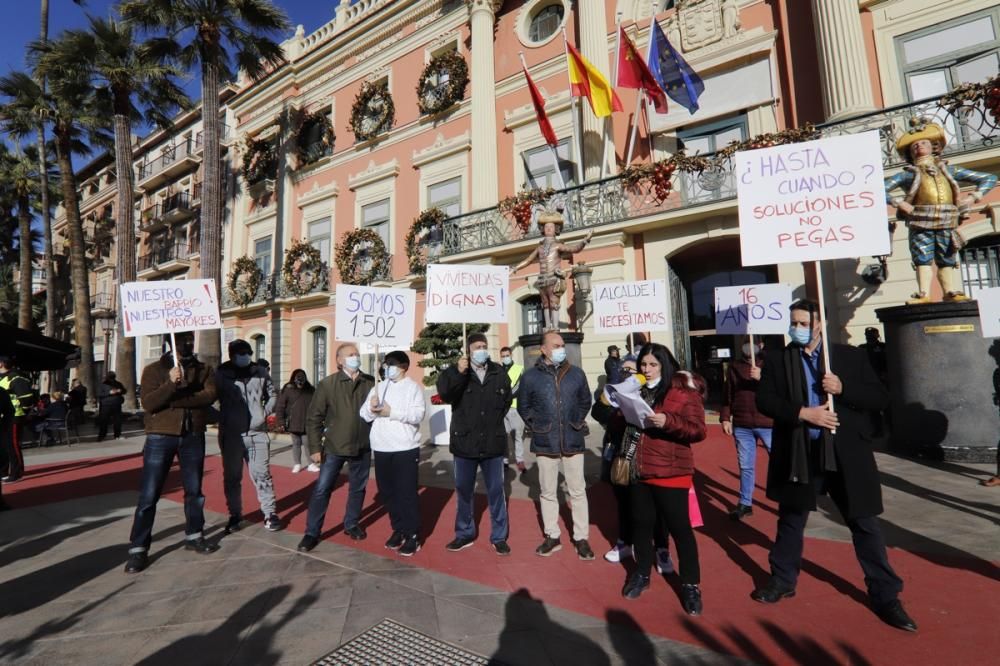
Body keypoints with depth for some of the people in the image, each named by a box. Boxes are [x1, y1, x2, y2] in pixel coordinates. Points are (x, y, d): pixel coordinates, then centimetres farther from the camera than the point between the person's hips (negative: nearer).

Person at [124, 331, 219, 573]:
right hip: (161, 437, -2)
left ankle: (194, 536, 27)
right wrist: (171, 384, -26)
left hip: (193, 437, 2)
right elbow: (148, 403, -12)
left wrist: (175, 399, -18)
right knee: (149, 495, 0)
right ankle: (138, 549, 12)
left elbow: (209, 396, -12)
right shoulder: (154, 369, 0)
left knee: (194, 490, 12)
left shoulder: (204, 370, 5)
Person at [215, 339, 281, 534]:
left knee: (261, 475, 5)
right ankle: (235, 515, 27)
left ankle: (270, 513, 15)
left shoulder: (260, 372, 2)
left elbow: (272, 395, 14)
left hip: (257, 433, 1)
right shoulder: (221, 374, -5)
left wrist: (265, 412, 4)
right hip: (231, 435, 0)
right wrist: (221, 418, -4)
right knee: (232, 477, 11)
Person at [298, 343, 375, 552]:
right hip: (334, 447, -2)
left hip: (362, 447, 2)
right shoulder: (327, 384, -6)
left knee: (358, 489, 14)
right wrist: (315, 447, -7)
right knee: (321, 489, 3)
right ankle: (311, 533, 19)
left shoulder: (370, 383, -2)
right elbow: (314, 418, -4)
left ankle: (351, 525, 33)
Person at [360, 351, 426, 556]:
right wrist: (371, 408, -14)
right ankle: (398, 529, 30)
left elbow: (418, 414, -16)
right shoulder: (378, 387, 12)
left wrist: (391, 412, -20)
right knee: (387, 492, 14)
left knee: (407, 493, 0)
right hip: (381, 448, 6)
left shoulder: (413, 387, -3)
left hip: (406, 448, -5)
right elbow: (364, 415, 8)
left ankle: (412, 535, 13)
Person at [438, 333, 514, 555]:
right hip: (465, 442, -1)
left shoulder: (499, 373, 3)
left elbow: (507, 400, 17)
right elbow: (444, 392, -26)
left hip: (493, 443, 1)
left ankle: (499, 537, 23)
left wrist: (495, 420, 9)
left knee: (496, 491, 9)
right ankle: (464, 533, 32)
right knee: (463, 491, 14)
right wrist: (457, 373, -41)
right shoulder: (456, 373, -5)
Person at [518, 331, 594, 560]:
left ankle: (581, 538, 22)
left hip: (573, 440, 1)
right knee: (547, 492, 12)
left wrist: (577, 422, 5)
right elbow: (523, 406, 8)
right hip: (545, 442, 0)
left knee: (578, 491, 8)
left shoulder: (576, 373, 1)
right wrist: (536, 425, -1)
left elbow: (585, 401, 14)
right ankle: (552, 536, 27)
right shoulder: (530, 376, -4)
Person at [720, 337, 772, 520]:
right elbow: (727, 394, 10)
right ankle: (745, 503, 21)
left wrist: (761, 377, -25)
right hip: (742, 425, 3)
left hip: (768, 424, -2)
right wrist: (725, 418, 4)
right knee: (745, 466, 11)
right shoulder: (734, 367, 8)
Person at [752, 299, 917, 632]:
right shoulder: (777, 360, 0)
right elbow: (764, 400, -8)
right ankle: (783, 580, 33)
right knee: (790, 521, 15)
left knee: (865, 524, 10)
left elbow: (880, 397, 0)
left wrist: (843, 389, -17)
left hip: (846, 455, 0)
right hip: (798, 455, 1)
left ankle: (885, 596, 29)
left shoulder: (850, 355, 2)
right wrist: (802, 413, -20)